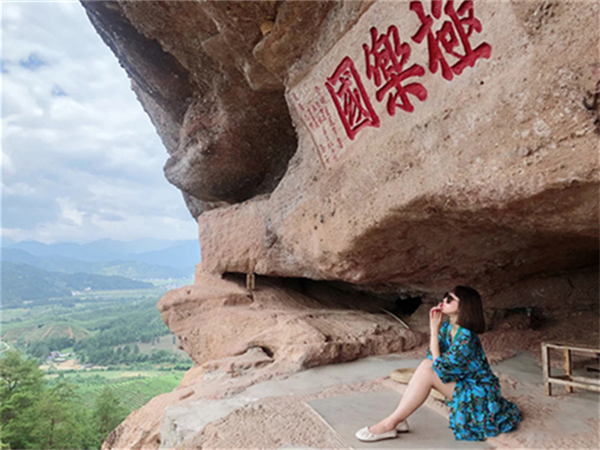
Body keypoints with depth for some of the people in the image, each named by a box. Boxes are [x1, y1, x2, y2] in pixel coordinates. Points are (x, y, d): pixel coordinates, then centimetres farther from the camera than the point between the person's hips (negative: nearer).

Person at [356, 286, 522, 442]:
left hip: (480, 396, -8)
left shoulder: (466, 337, -27)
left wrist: (434, 331, -25)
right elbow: (431, 358, -6)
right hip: (464, 385, 8)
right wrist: (436, 328, -14)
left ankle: (390, 424, -18)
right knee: (426, 364, -10)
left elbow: (440, 369, -27)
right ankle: (398, 419, -12)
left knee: (427, 371, -22)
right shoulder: (447, 328, -1)